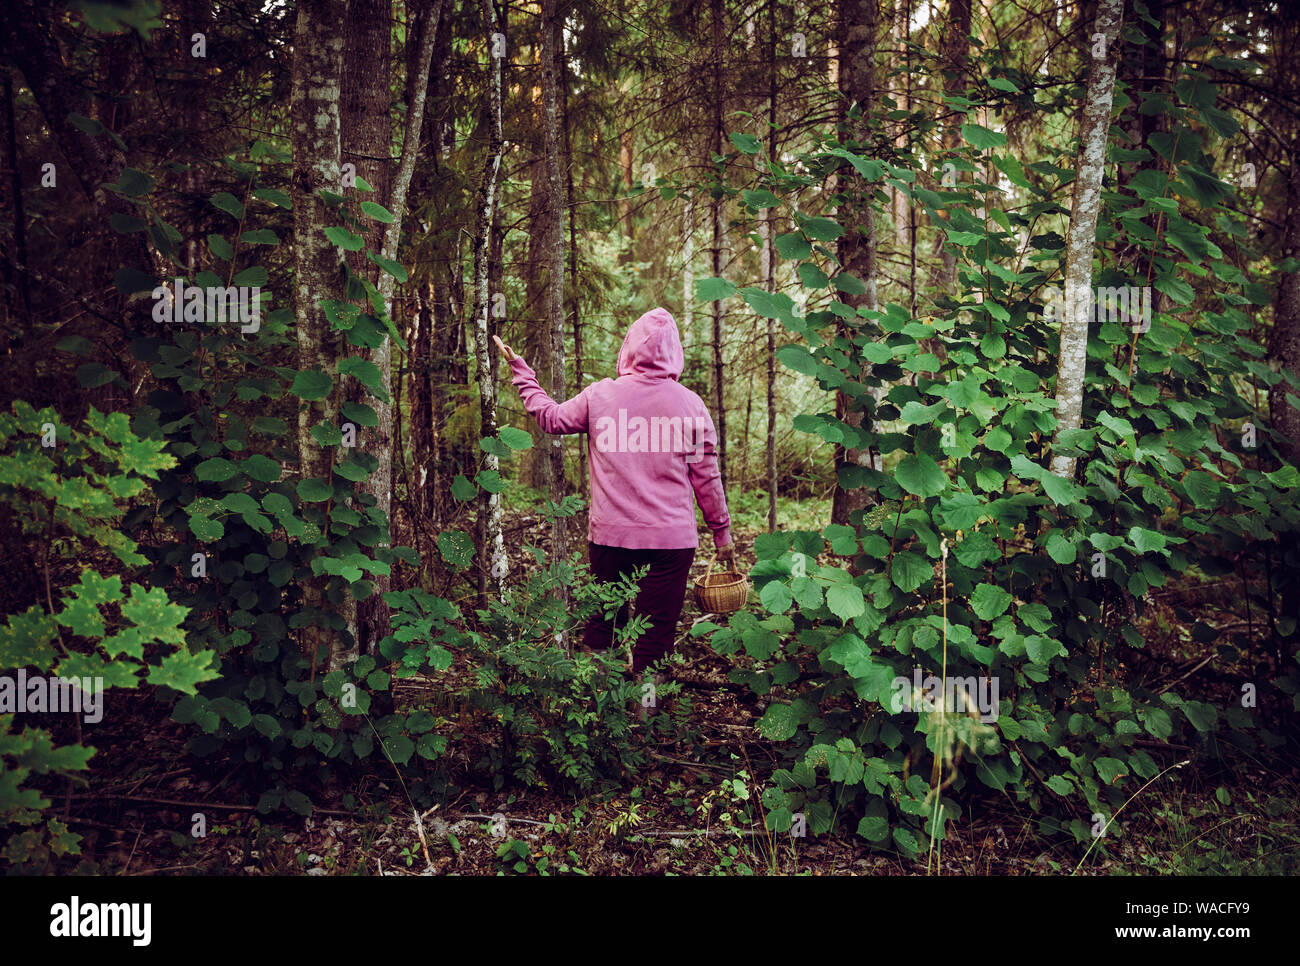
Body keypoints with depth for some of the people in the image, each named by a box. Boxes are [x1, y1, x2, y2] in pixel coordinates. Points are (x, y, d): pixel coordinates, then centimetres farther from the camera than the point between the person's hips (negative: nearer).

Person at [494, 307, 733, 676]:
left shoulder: (599, 395, 0)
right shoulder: (689, 404, -3)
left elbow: (550, 418, 17)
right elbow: (706, 477, 0)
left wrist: (520, 370, 30)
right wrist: (722, 531, 12)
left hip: (609, 534, 2)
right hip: (670, 538, -2)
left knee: (600, 622, 19)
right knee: (655, 633, 4)